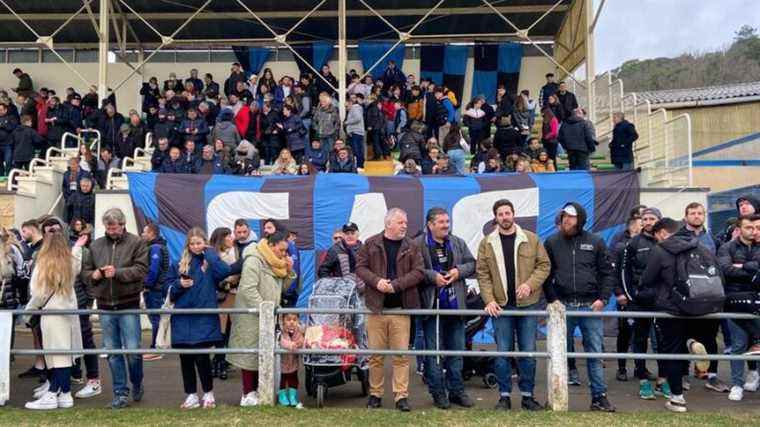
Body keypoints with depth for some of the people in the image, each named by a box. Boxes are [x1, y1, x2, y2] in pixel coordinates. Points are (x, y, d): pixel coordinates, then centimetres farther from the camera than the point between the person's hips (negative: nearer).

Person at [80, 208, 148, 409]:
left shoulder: (136, 243, -2)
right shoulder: (96, 245, 10)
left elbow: (141, 270, -11)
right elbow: (85, 272, 13)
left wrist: (117, 272, -21)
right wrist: (94, 275, -8)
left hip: (128, 305, -4)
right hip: (105, 306, 4)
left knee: (133, 350, -2)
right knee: (112, 352, 8)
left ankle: (137, 385, 24)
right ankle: (120, 393, 18)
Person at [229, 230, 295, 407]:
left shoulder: (275, 263, 12)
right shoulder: (253, 261, -16)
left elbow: (282, 287, 17)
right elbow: (248, 289, -23)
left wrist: (289, 272, 1)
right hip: (251, 317, -8)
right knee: (250, 352, -2)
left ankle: (255, 390, 22)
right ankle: (247, 394, 5)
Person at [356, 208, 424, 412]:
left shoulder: (412, 247, 7)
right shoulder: (371, 244, 6)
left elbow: (418, 272, -2)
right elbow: (360, 267, 4)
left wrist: (396, 284, -13)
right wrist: (376, 281, -14)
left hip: (401, 308, 0)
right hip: (376, 306, 0)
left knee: (401, 354, 0)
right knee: (375, 353, 5)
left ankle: (401, 396, 7)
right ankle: (375, 394, 18)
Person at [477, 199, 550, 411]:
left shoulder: (531, 239, 3)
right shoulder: (487, 243, 3)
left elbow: (544, 265, 2)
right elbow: (483, 274, 1)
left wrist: (530, 284, -13)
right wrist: (489, 300, -10)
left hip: (528, 304, 0)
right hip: (501, 306, 0)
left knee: (528, 352, 6)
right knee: (503, 352, 4)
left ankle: (527, 395, 18)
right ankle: (504, 396, 15)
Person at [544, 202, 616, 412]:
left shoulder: (595, 242, 4)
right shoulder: (552, 242, 5)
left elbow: (607, 273, 7)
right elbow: (546, 273, 7)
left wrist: (602, 298, -4)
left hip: (590, 306, 0)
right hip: (563, 306, 0)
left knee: (595, 352, 3)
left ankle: (599, 396, 13)